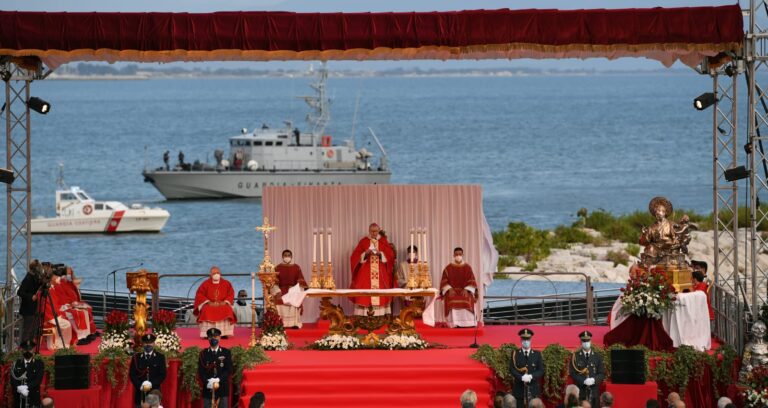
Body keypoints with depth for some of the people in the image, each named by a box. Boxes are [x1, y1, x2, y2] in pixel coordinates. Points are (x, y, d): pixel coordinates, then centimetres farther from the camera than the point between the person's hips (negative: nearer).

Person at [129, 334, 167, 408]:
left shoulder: (160, 357, 7)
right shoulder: (136, 357, 9)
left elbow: (162, 375, 1)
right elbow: (132, 374, 5)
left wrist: (151, 385, -11)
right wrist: (141, 386, -9)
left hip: (155, 392, -1)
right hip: (140, 393, 1)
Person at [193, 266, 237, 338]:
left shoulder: (226, 283, 9)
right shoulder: (206, 284, 6)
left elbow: (231, 294, 7)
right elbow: (199, 295, 2)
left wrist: (225, 302, -11)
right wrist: (208, 302, -12)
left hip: (223, 304, 1)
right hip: (209, 305, -1)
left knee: (227, 310, -32)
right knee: (207, 311, -34)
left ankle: (224, 333, -29)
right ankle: (207, 334, -32)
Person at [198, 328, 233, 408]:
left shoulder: (226, 353, 6)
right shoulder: (203, 353, 8)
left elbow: (229, 370, -1)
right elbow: (201, 371, 2)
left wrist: (218, 381, -14)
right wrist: (209, 382, -14)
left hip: (222, 388, 0)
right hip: (208, 388, 1)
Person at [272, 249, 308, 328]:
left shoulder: (296, 268, 9)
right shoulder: (278, 268, 6)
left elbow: (300, 281, 5)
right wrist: (277, 291, -14)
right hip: (282, 292, -1)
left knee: (294, 311, -7)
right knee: (282, 310, -10)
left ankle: (295, 324, -8)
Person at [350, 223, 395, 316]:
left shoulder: (383, 241, 9)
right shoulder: (363, 241, 5)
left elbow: (390, 255, 1)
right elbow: (355, 256, 0)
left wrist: (380, 253, -15)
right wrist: (365, 253, -16)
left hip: (381, 274, 1)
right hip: (365, 273, -1)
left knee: (380, 294, -4)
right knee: (365, 294, -8)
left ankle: (381, 316, -4)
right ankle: (364, 316, -10)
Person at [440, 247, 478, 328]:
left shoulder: (467, 267, 10)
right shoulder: (449, 268, 10)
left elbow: (472, 281, 6)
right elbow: (444, 281, 8)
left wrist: (466, 290, -11)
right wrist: (449, 289, -10)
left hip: (465, 292, 0)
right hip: (452, 292, 0)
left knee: (466, 301, -33)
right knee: (452, 302, -33)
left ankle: (466, 323, -33)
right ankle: (454, 323, -35)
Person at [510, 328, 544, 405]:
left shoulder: (537, 354, 10)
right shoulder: (515, 354, 7)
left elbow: (541, 370, 4)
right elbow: (512, 369, -1)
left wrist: (531, 376, -14)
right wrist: (521, 377, -17)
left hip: (533, 389, 1)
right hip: (519, 389, -1)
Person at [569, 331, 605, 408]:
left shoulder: (597, 357, 12)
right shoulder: (575, 356, 5)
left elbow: (602, 373, 7)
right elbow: (573, 373, -1)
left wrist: (594, 380, -13)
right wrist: (584, 381, -15)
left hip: (594, 390, 2)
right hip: (580, 390, -2)